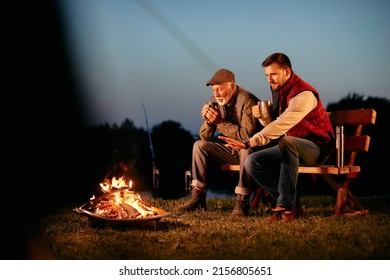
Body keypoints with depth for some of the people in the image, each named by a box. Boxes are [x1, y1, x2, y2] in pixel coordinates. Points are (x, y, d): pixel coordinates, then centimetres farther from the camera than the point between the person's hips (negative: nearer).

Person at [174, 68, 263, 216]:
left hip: (251, 149, -7)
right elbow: (205, 136, 1)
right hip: (230, 148, 7)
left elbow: (248, 135, -33)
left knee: (246, 150, -38)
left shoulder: (246, 100, -22)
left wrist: (221, 122, -30)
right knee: (199, 145, -4)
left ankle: (242, 201, -30)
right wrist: (208, 120, -20)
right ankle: (197, 198, -6)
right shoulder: (215, 101, -1)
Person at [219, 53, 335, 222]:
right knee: (252, 162, -10)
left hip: (317, 149, -8)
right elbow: (273, 122, 15)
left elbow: (281, 125, -35)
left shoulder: (304, 94, -23)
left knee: (286, 142, -40)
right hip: (291, 149, 9)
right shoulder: (278, 90, 6)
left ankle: (286, 205, -35)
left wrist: (248, 143, -41)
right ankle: (289, 201, -9)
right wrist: (262, 115, -10)